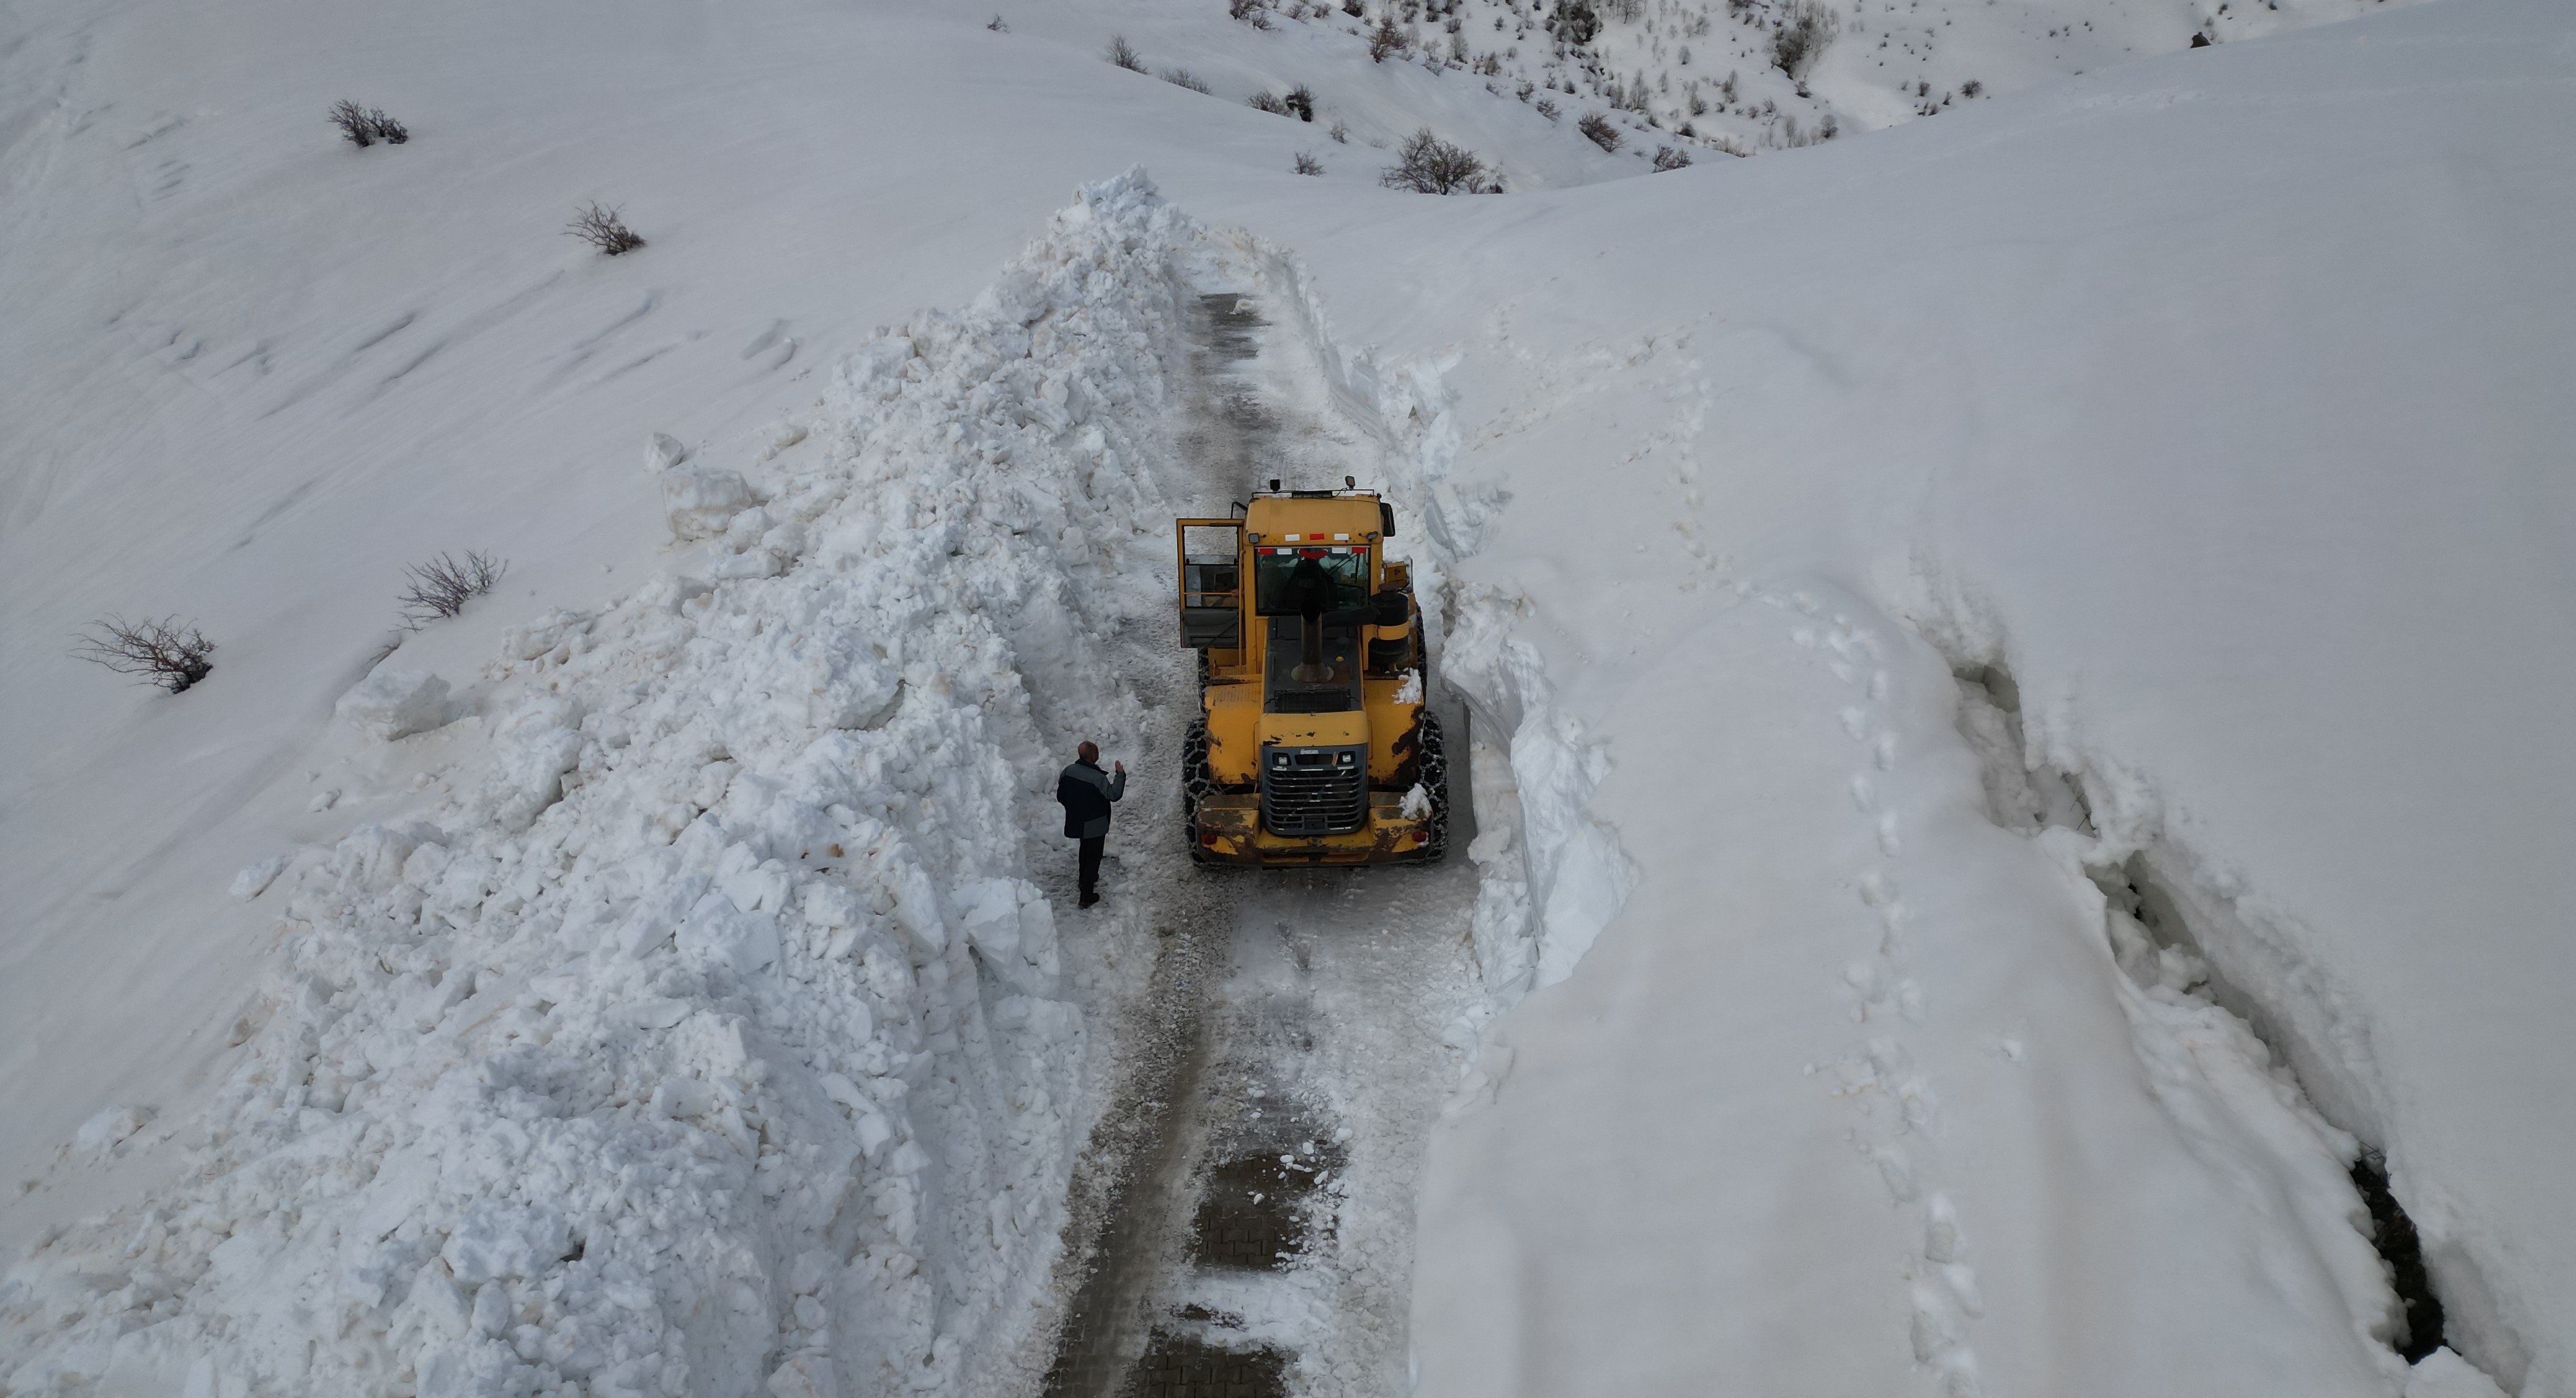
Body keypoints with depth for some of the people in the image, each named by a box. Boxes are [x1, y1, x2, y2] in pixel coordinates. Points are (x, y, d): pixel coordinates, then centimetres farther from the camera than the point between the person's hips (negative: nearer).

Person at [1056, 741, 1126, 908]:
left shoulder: (1068, 771, -9)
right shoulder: (1097, 778, -30)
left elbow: (1060, 796, 4)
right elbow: (1114, 794, -22)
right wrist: (1120, 774, -14)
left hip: (1076, 821, 7)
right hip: (1095, 825, -7)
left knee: (1085, 850, 30)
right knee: (1093, 857, 7)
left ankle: (1086, 880, 50)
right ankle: (1086, 897, 11)